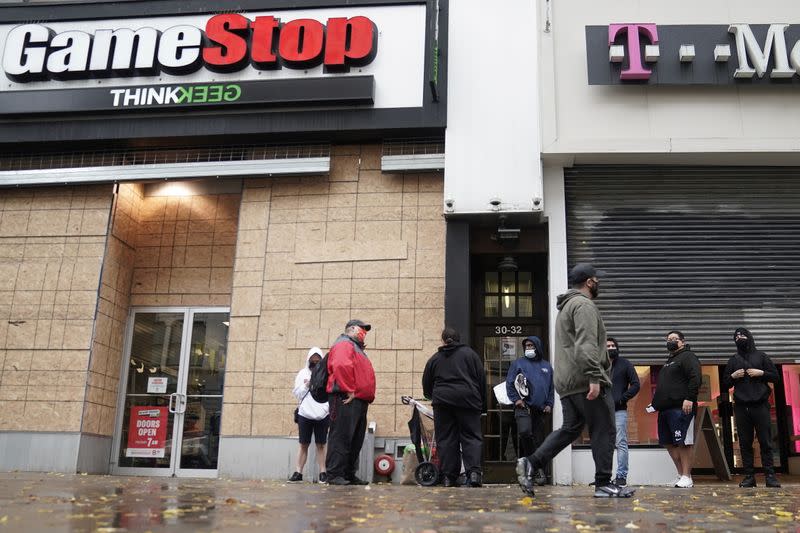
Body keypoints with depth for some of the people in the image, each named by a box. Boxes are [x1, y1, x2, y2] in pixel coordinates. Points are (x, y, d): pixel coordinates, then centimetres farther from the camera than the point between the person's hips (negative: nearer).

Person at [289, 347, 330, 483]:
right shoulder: (302, 373, 10)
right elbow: (297, 394, 7)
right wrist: (306, 385, -9)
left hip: (322, 415, -1)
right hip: (305, 414, 1)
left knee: (321, 445, 3)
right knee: (303, 444, 4)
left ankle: (323, 473, 6)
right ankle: (298, 473, 8)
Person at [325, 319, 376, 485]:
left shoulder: (357, 348, 28)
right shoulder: (344, 344, -4)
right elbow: (341, 366, -22)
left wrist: (368, 397, 17)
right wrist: (349, 390, -20)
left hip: (359, 402, 10)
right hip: (346, 401, -10)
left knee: (356, 440, 11)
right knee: (341, 437, -9)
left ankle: (349, 475, 17)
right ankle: (334, 475, -8)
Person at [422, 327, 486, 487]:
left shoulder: (434, 359, 12)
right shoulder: (470, 354, 7)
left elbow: (426, 386, 17)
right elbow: (482, 379, 5)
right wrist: (482, 403, 11)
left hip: (442, 401, 2)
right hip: (468, 400, -1)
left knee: (445, 438, 5)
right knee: (471, 437, 1)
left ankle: (448, 476, 3)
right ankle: (474, 471, -13)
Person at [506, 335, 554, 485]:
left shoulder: (546, 366, 17)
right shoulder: (518, 363, 7)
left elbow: (551, 387, 21)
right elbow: (509, 383, 3)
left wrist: (549, 404, 9)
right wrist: (516, 399, -8)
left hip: (540, 410, 3)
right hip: (523, 406, -3)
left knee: (538, 440, 5)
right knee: (525, 432, -25)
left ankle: (539, 469, 13)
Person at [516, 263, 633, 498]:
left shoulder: (565, 307, 24)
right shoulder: (584, 305, -9)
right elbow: (586, 345, -21)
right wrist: (594, 378, -26)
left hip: (566, 382, 10)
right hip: (586, 382, -9)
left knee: (570, 429, 12)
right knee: (604, 432, 0)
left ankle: (531, 463, 0)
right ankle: (603, 484, 4)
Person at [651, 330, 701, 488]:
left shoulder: (688, 357, -1)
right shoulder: (669, 361, 27)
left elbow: (696, 378, -14)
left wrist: (689, 398, -22)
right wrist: (656, 402, 22)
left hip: (681, 408, -9)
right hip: (665, 409, 10)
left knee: (683, 443, -8)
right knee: (669, 443, 9)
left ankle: (686, 477, -5)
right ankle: (681, 474, 15)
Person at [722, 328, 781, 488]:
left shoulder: (761, 356, 12)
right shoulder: (733, 360, 18)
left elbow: (775, 376, 8)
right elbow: (725, 384, 17)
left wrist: (761, 373, -9)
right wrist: (733, 376, -2)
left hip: (760, 405, -2)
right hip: (741, 407, 2)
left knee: (765, 441, -5)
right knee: (745, 443, 1)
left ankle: (770, 475, -2)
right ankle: (749, 476, 3)